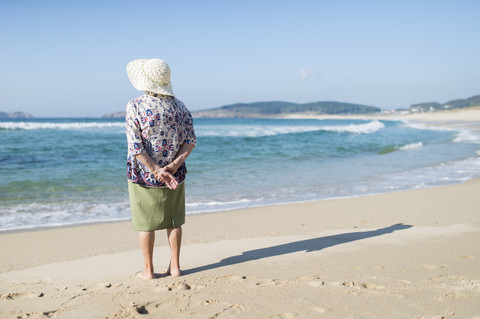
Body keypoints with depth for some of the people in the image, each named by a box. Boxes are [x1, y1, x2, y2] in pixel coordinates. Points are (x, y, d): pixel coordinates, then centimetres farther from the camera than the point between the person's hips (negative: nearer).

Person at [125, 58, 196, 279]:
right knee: (173, 220, 14)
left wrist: (157, 170, -15)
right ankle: (175, 266, 22)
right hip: (175, 175, 3)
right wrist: (173, 166, -12)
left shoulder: (135, 106, -12)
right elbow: (190, 141, -4)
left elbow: (135, 146, -17)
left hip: (143, 174, -3)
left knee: (145, 222, 9)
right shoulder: (178, 106, 1)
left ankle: (148, 270, 18)